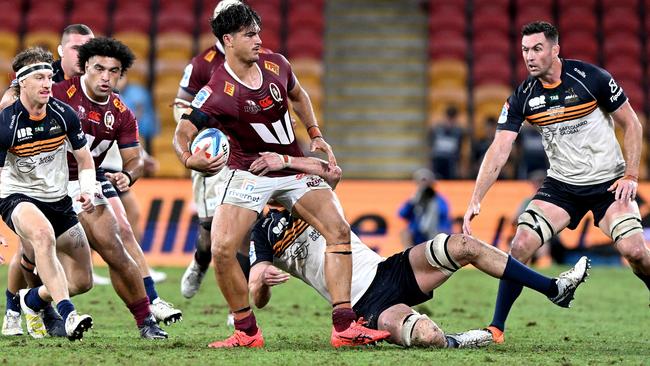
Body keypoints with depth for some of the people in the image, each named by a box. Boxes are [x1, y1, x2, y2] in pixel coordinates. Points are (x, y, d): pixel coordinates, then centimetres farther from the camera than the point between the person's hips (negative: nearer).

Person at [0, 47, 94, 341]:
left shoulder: (64, 115, -5)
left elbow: (84, 158, 11)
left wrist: (87, 190, -8)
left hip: (58, 201, 5)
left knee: (82, 282, 4)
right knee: (43, 234, -41)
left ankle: (33, 300, 34)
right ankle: (67, 315, -46)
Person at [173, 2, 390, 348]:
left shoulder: (276, 64, -3)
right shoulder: (216, 92, -19)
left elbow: (298, 95, 18)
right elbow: (182, 132, -22)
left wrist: (315, 134, 11)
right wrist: (189, 158, -43)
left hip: (293, 168, 4)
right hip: (248, 174, -4)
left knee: (338, 229, -10)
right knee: (222, 249, -19)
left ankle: (344, 327, -11)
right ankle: (247, 331, 0)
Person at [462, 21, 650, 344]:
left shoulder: (591, 78, -15)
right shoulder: (522, 98, -6)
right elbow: (499, 150, -10)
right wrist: (475, 200, -21)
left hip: (609, 183, -3)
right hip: (561, 184, 3)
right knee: (521, 245, -13)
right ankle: (497, 326, -1)